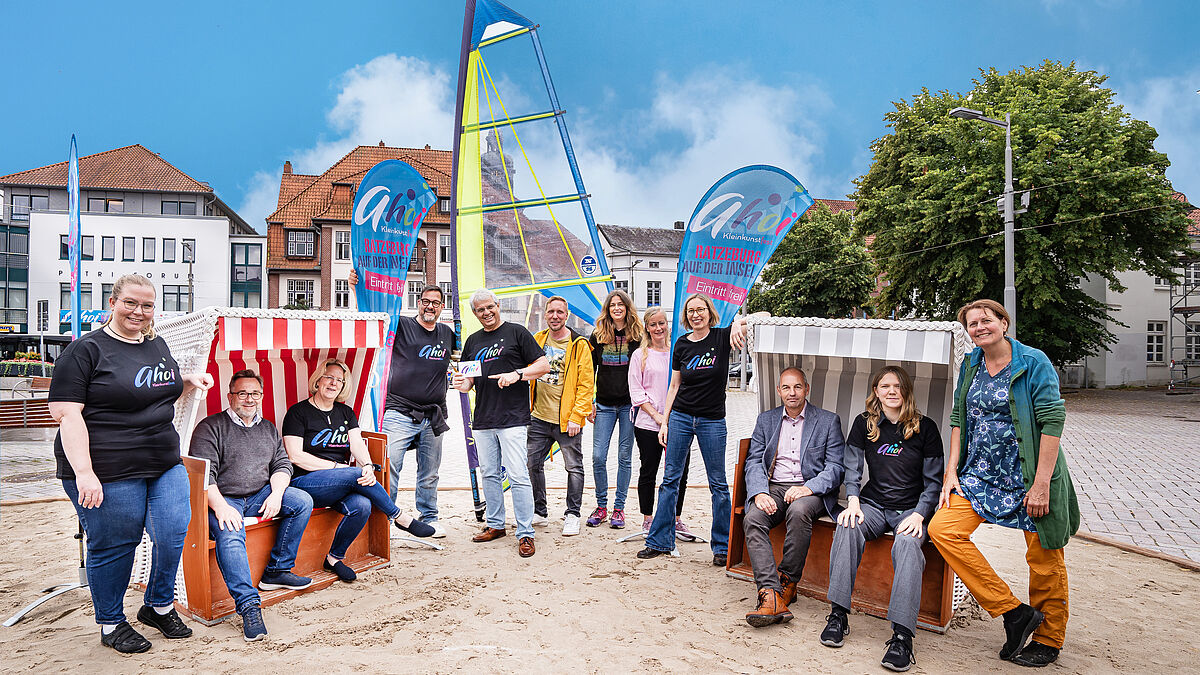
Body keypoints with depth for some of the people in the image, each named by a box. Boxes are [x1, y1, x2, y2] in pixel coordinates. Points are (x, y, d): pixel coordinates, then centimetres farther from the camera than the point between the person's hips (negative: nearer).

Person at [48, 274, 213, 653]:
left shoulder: (157, 345, 14)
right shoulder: (86, 350, -7)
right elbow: (66, 413, -13)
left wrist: (188, 382, 8)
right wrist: (84, 472, -21)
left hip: (165, 465, 6)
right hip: (108, 470, -6)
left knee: (174, 532, 1)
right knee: (114, 545, 5)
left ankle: (159, 607, 25)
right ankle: (111, 624, 27)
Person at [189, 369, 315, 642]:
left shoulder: (268, 429, 18)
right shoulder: (210, 427, -1)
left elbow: (282, 464, 12)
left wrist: (276, 494, -9)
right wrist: (220, 506, -25)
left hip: (260, 496, 6)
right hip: (222, 499, -6)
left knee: (302, 501, -14)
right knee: (230, 536, -34)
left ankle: (276, 571, -5)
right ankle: (248, 605, -36)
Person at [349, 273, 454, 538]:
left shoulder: (448, 334, 13)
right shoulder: (401, 325, 0)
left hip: (433, 417, 4)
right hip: (399, 414, -4)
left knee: (430, 473, 14)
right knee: (389, 468, -11)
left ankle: (429, 518, 30)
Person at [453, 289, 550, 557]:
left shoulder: (516, 332, 1)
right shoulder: (473, 341, 17)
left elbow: (544, 365, -2)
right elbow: (469, 381, 21)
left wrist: (517, 374, -16)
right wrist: (462, 384, -3)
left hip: (513, 418, -6)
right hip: (483, 420, 6)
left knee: (518, 476, -8)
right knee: (489, 475, 12)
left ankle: (525, 534, -2)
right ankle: (495, 525, 26)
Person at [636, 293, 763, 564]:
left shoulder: (723, 337, -4)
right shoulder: (682, 344, 5)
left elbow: (764, 316, -12)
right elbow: (674, 386, 9)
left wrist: (739, 321, -30)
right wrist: (664, 422, 6)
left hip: (712, 420, -2)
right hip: (681, 417, 3)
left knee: (718, 483, 4)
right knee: (670, 478, 5)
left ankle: (722, 546, 16)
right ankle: (659, 540, 15)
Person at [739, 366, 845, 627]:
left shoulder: (828, 421, 8)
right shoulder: (766, 420, 16)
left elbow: (836, 467, -1)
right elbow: (753, 461, 8)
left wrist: (808, 488, -19)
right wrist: (760, 492, -13)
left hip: (810, 490, -2)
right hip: (772, 488, 3)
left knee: (798, 511, -37)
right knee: (753, 519, -29)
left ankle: (787, 582, -19)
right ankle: (771, 596, -36)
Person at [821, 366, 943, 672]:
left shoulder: (925, 427, 1)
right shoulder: (864, 424, 8)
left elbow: (933, 480, 2)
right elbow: (852, 468, 7)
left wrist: (919, 515, -13)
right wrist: (853, 501, -11)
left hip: (911, 509, -2)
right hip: (874, 505, 2)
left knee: (908, 543, -35)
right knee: (848, 527, -31)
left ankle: (902, 635, -39)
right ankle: (838, 614, -27)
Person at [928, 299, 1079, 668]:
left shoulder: (1034, 362, -10)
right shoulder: (970, 367, 8)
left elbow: (1052, 421, -14)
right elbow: (958, 419, 12)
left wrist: (1041, 485, -19)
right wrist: (951, 473, 4)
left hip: (1029, 477, -5)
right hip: (982, 475, 5)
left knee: (1044, 559, 5)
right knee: (942, 529, -12)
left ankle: (1048, 641, 29)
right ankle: (1014, 612, -2)